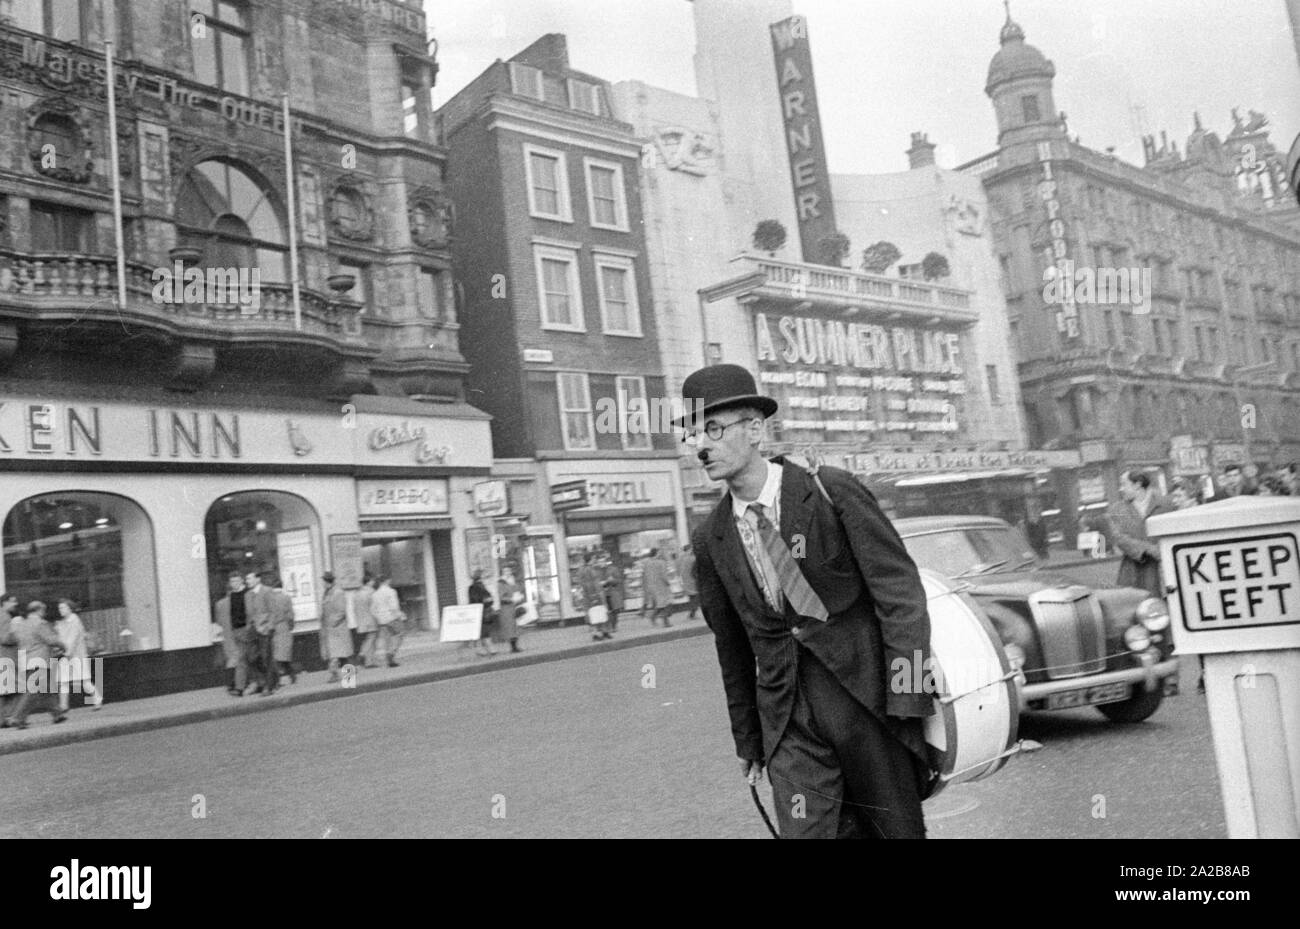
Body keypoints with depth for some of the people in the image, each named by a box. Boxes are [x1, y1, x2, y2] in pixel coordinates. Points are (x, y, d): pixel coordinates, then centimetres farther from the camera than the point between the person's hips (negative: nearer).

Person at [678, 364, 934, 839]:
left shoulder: (833, 491, -9)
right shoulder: (710, 540, 3)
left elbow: (900, 590, -10)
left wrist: (907, 703, -16)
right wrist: (747, 742, 16)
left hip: (867, 695, -2)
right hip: (788, 721, 3)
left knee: (899, 829, 9)